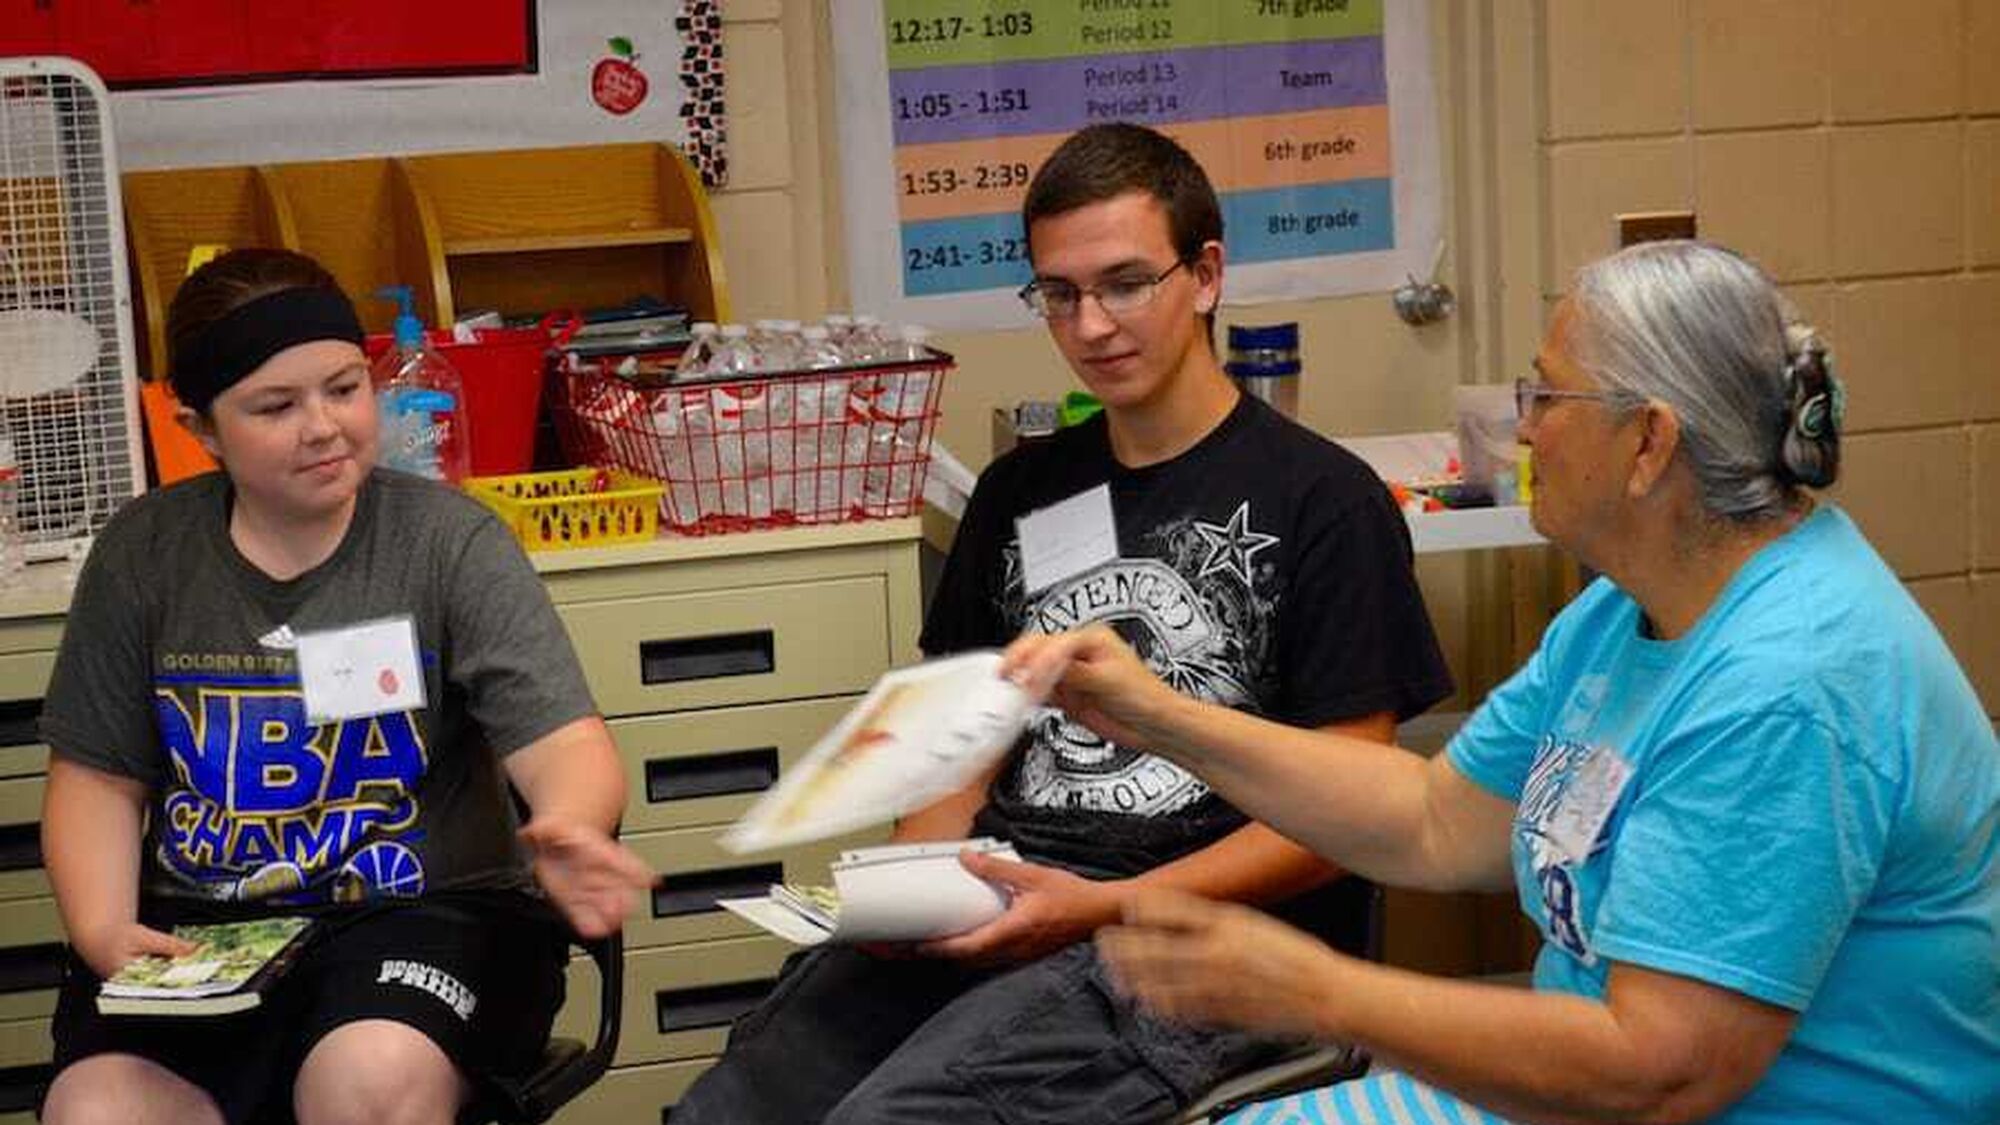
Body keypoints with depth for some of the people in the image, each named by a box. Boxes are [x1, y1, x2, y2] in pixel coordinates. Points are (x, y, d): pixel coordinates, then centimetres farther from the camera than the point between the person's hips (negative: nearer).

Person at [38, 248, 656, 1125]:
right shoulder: (142, 553, 5)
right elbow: (99, 776, 12)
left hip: (423, 910, -2)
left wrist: (567, 826, -37)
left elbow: (563, 743, -12)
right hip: (196, 927, 2)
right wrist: (102, 931, -7)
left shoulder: (449, 542, -5)